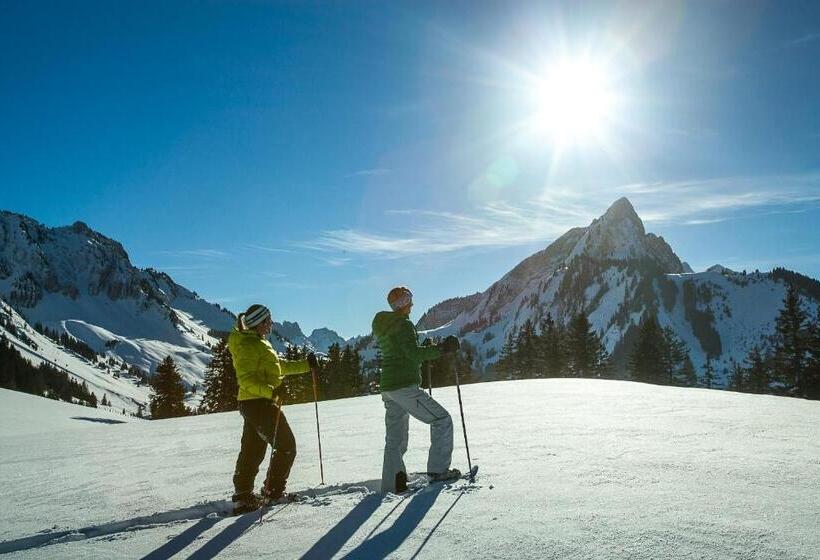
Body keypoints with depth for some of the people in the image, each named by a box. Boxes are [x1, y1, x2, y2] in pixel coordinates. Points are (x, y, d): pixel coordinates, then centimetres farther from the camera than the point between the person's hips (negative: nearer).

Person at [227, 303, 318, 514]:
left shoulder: (258, 343, 18)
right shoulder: (248, 345, -14)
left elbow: (278, 366, 26)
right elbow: (246, 379, -23)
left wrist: (305, 365, 23)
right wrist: (271, 391, -35)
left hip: (254, 403, 10)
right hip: (259, 403, -10)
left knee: (252, 451, 12)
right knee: (286, 446, -2)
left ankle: (243, 496, 16)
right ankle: (273, 491, 4)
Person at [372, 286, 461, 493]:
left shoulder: (382, 325, 15)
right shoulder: (404, 324, -11)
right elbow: (414, 353, -24)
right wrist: (441, 348, -23)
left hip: (388, 387, 9)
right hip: (405, 386, -9)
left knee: (395, 441, 14)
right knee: (442, 420, 2)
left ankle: (391, 485, 14)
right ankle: (438, 470, 1)